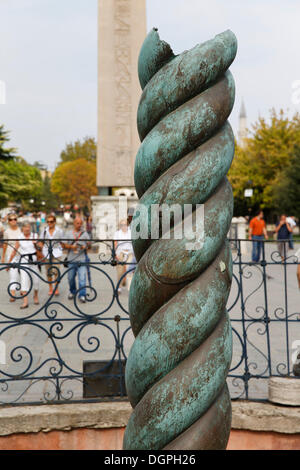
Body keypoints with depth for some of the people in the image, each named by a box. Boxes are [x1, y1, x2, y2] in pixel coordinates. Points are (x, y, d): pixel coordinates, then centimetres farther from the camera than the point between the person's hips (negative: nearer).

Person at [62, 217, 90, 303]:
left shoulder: (85, 233, 11)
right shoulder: (68, 233, 10)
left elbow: (89, 244, 12)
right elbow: (64, 245, 4)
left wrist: (85, 247, -10)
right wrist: (71, 246, -14)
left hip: (82, 259, -1)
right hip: (71, 260, 1)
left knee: (82, 278, -11)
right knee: (71, 277, 9)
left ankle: (82, 295, -5)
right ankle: (72, 292, 31)